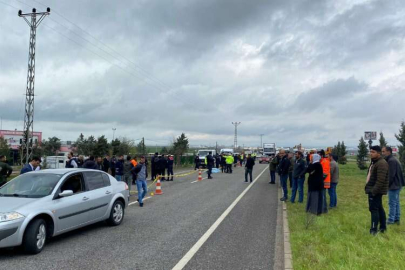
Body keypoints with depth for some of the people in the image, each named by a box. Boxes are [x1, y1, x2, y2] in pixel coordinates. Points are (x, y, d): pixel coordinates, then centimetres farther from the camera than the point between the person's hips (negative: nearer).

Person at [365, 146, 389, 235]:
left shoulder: (381, 163, -19)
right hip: (373, 190, 10)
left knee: (374, 209, -9)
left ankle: (373, 230, -7)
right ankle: (383, 227, 25)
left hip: (376, 191, -10)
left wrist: (374, 191, -25)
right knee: (379, 208, 16)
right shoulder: (374, 162, 15)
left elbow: (380, 180, -25)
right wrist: (371, 190, 19)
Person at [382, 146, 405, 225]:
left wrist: (387, 185, -13)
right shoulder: (394, 160, 14)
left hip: (393, 186, -10)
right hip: (397, 185, 10)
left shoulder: (391, 161, -19)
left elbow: (391, 175, -22)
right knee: (396, 202, 15)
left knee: (392, 203, -4)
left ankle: (391, 220, 1)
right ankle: (397, 218, 22)